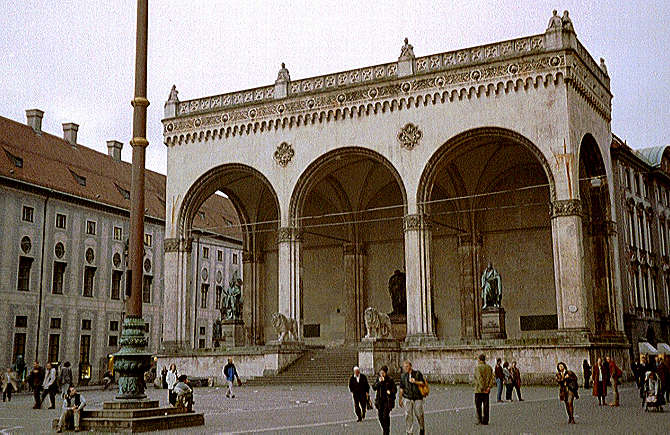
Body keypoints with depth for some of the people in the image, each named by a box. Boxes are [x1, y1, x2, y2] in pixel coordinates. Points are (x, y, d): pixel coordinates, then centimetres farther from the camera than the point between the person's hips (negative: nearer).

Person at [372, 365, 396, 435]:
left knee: (385, 416, -10)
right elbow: (374, 388, 0)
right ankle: (384, 429, 25)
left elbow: (394, 389, 0)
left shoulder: (390, 379, -4)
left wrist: (390, 392, -19)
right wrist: (379, 382, -13)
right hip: (380, 400, 4)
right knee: (380, 416, 5)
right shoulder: (378, 379, 7)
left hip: (387, 400, -4)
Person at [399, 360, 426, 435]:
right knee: (408, 415, -3)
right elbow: (401, 389, 12)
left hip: (418, 398, -1)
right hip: (407, 398, 1)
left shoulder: (417, 373, 1)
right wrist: (400, 399, 12)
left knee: (419, 415, 3)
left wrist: (415, 382, -16)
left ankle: (422, 429, 29)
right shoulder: (403, 376, 7)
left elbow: (423, 383, -1)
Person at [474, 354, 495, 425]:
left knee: (478, 405, 3)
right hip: (487, 390, 5)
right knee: (486, 405, 10)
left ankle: (479, 420, -1)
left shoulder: (477, 368, -10)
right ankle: (485, 420, 10)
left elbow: (480, 378, -18)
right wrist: (489, 387, -6)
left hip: (479, 390, -5)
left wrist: (482, 388, -15)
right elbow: (492, 377, 0)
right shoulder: (489, 367, 7)